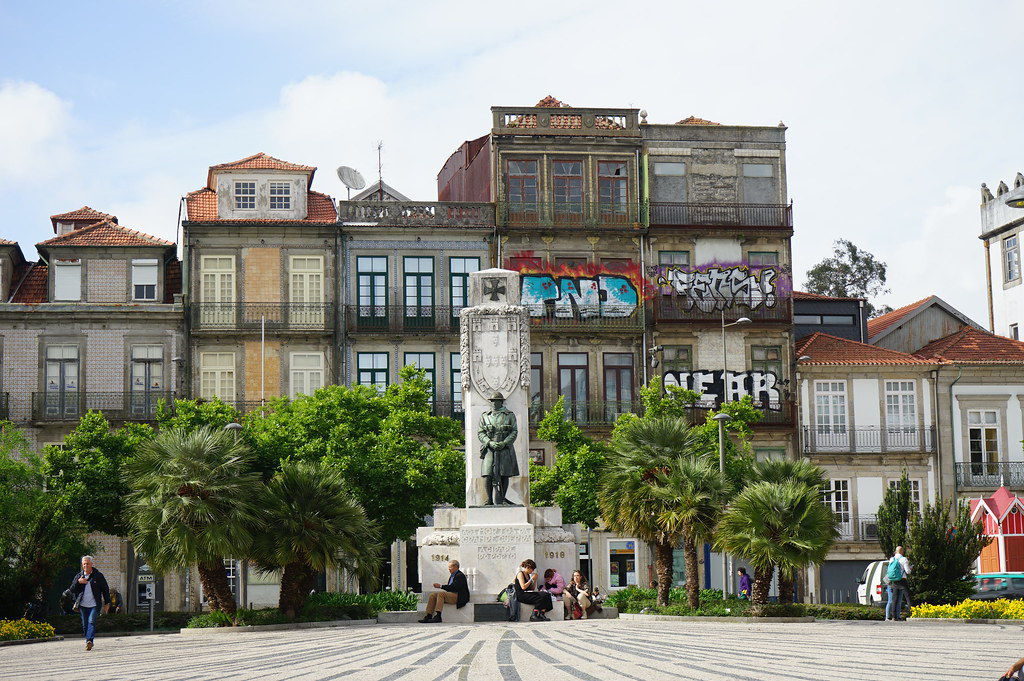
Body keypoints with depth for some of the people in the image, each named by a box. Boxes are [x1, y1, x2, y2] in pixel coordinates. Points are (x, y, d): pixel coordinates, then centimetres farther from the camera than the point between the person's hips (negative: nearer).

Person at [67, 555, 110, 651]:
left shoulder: (98, 576, 4)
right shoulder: (78, 576, 12)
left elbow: (105, 590, 9)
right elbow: (72, 590, 8)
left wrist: (107, 603, 5)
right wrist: (78, 582, -9)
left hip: (94, 605, -3)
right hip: (83, 605, 3)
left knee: (92, 622, -18)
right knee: (85, 624, 5)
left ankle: (89, 641, -27)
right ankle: (89, 642, 16)